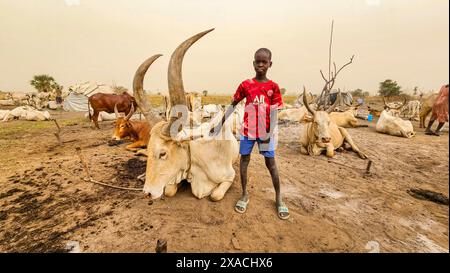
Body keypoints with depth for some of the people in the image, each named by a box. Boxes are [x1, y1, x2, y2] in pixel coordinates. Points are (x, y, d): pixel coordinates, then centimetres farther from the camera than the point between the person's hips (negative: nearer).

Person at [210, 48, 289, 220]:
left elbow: (274, 113, -4)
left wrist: (269, 134, -13)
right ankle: (244, 195, 24)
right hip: (248, 130, 2)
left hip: (265, 132, -1)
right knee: (244, 160, 7)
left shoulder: (273, 87, -1)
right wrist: (219, 125, 2)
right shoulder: (245, 85, 2)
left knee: (270, 163, 5)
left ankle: (278, 198, 21)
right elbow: (232, 105, 5)